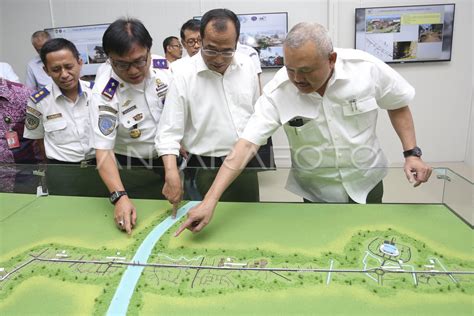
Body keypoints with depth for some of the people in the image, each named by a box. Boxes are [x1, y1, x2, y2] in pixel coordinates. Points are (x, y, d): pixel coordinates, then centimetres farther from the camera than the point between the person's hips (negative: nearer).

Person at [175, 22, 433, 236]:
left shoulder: (367, 68, -20)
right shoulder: (277, 92, -24)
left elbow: (397, 105, -1)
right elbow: (246, 144, -28)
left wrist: (411, 153, -9)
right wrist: (210, 201, -34)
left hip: (367, 184, 2)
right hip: (316, 193, -1)